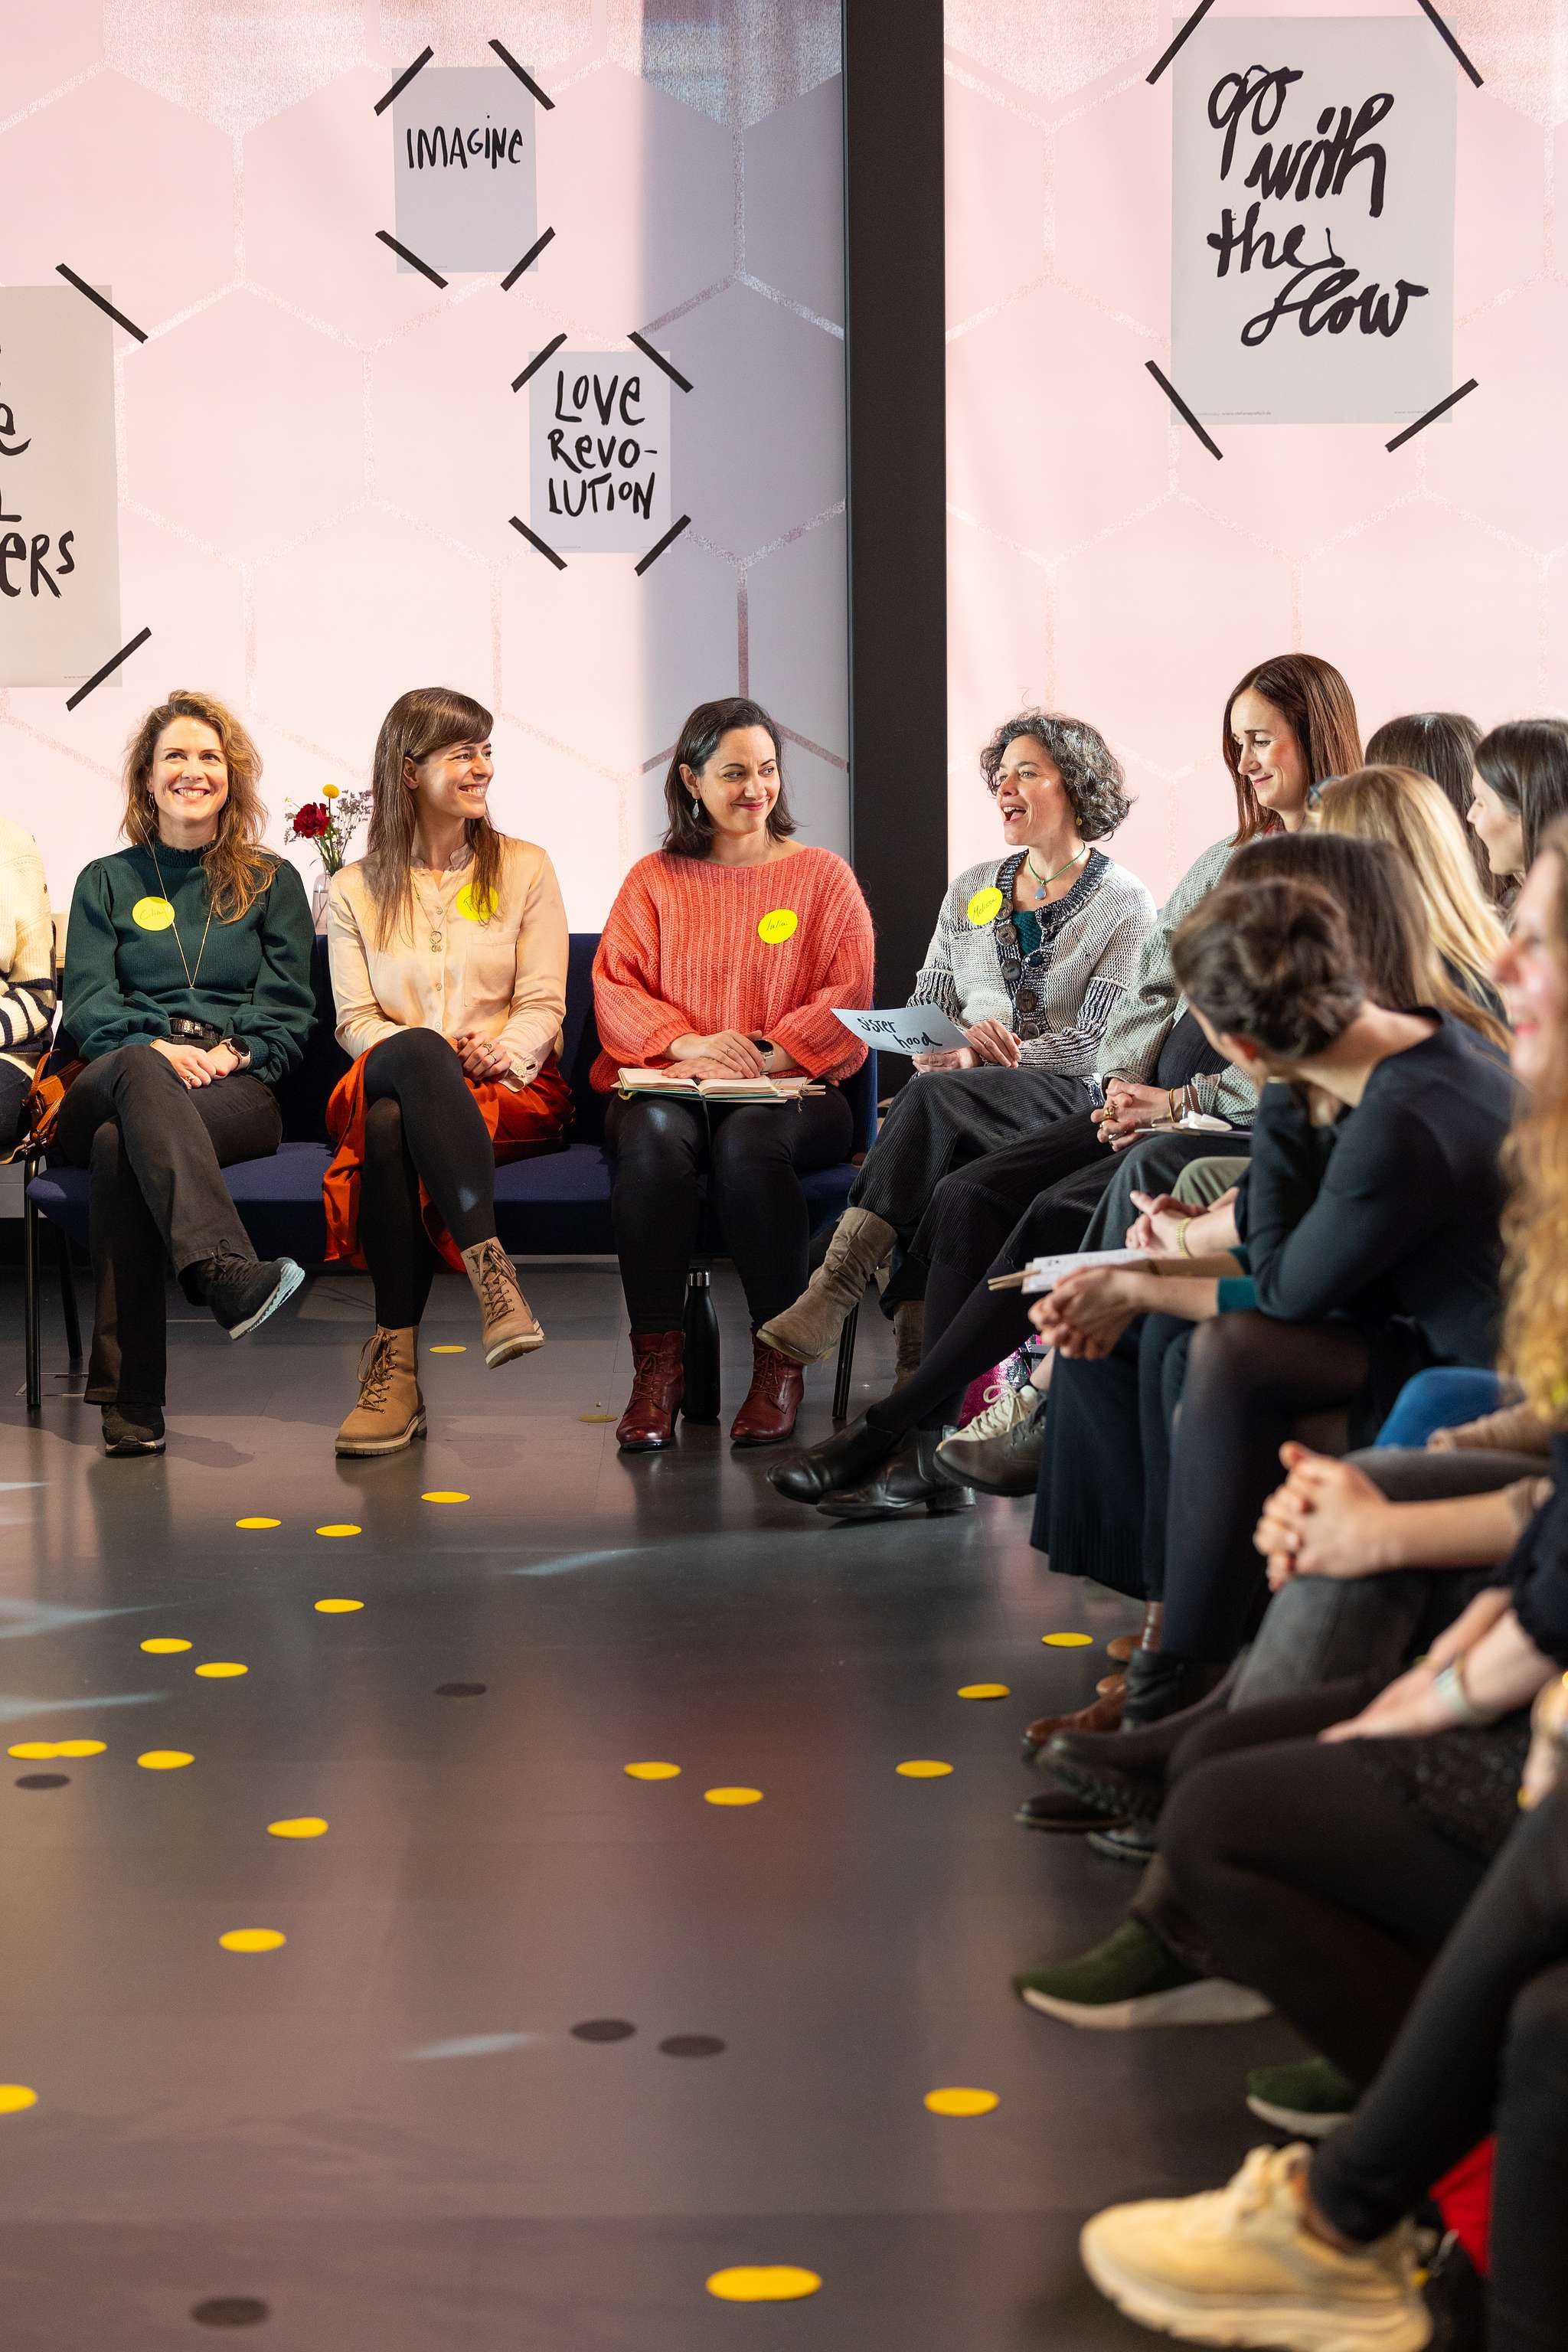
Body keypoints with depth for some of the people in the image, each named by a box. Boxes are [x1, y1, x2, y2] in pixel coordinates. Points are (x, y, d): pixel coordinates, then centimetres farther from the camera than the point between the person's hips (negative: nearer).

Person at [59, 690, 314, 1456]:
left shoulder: (272, 882, 22)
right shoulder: (105, 883, 23)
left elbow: (289, 1010, 12)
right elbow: (86, 1005, 9)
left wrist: (231, 1052, -9)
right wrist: (157, 1049, -13)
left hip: (238, 1091, -1)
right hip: (112, 1085, 1)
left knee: (122, 1144, -37)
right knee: (140, 1074, -41)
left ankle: (128, 1396, -46)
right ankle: (223, 1271, -64)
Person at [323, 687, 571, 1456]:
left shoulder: (524, 870, 13)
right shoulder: (355, 889, 14)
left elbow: (543, 1005, 5)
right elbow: (355, 1020, 5)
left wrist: (499, 1053, -17)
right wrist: (438, 1053, -15)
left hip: (510, 1087, -1)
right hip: (385, 1081, 1)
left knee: (393, 1124, -37)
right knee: (418, 1051, -39)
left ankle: (395, 1359, -44)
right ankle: (491, 1272, -51)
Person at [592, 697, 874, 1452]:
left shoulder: (822, 875, 13)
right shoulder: (653, 880, 17)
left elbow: (849, 996, 3)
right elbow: (614, 986, 6)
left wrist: (764, 1055, -13)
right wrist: (687, 1043, -13)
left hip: (791, 1088, -1)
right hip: (667, 1080, 1)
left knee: (749, 1138, -36)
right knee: (653, 1134, -35)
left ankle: (779, 1361, -27)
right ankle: (657, 1365, -31)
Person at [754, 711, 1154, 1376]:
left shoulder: (1124, 903, 3)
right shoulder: (971, 891, 20)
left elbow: (1102, 1041, -7)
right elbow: (923, 1010, 18)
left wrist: (975, 1059, -16)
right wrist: (965, 1036, -8)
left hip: (1068, 1096, -4)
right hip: (964, 1086, 4)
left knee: (932, 1097, -34)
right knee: (929, 1113, -34)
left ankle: (836, 1288, -41)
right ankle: (918, 1333, -41)